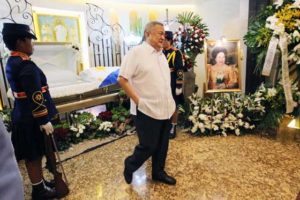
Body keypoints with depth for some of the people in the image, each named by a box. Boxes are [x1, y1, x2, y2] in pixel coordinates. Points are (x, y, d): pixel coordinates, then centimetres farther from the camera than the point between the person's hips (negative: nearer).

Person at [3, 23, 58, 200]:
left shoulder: (11, 62, 9)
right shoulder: (27, 66, -22)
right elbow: (35, 97, -24)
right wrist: (44, 120, -18)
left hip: (22, 116, 9)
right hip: (31, 120, -9)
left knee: (32, 155, 20)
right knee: (34, 156, 6)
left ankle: (40, 183, 37)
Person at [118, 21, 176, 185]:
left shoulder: (161, 55, 13)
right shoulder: (136, 52, -10)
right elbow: (122, 79, -15)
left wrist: (171, 102, 13)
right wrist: (138, 101, -16)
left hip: (165, 109, 7)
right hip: (147, 110, -7)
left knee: (162, 145, 16)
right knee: (148, 146, 3)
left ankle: (158, 172, 37)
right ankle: (129, 166, 30)